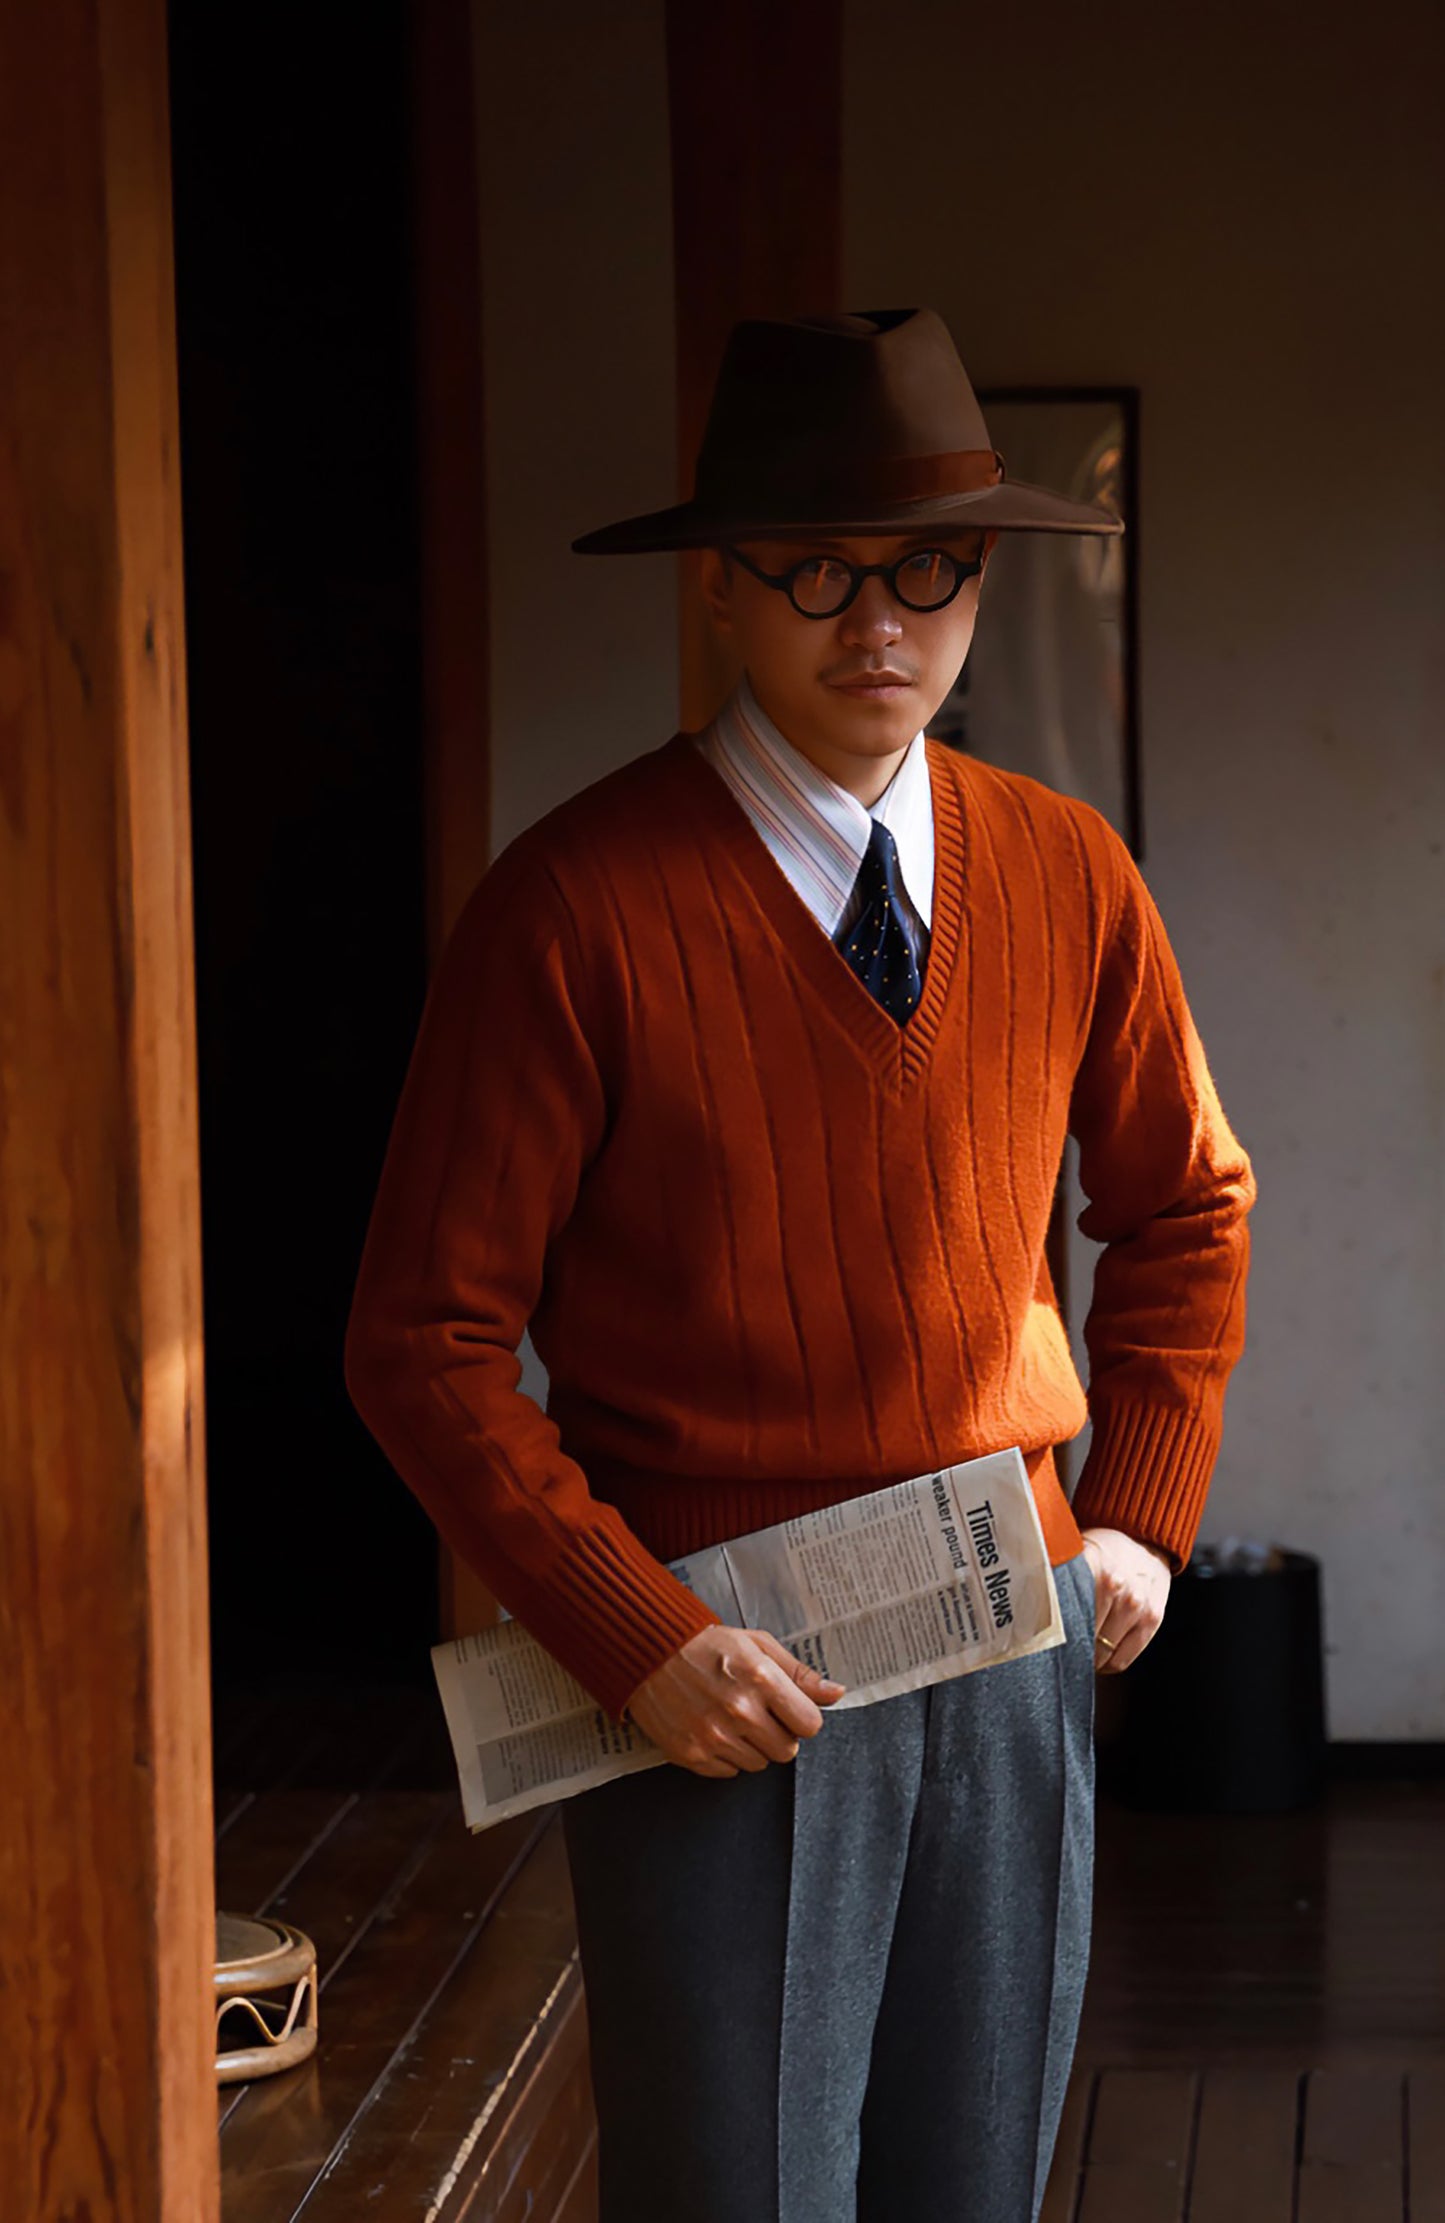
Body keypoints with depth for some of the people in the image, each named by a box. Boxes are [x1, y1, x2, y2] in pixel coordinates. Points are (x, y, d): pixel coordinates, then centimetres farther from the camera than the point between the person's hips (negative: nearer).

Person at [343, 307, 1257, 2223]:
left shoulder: (1067, 877, 3)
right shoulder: (579, 904, -12)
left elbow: (1187, 1205, 19)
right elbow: (428, 1342, -10)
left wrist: (1144, 1511, 8)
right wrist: (633, 1638, -18)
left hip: (1020, 1644, 5)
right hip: (725, 1683, -4)